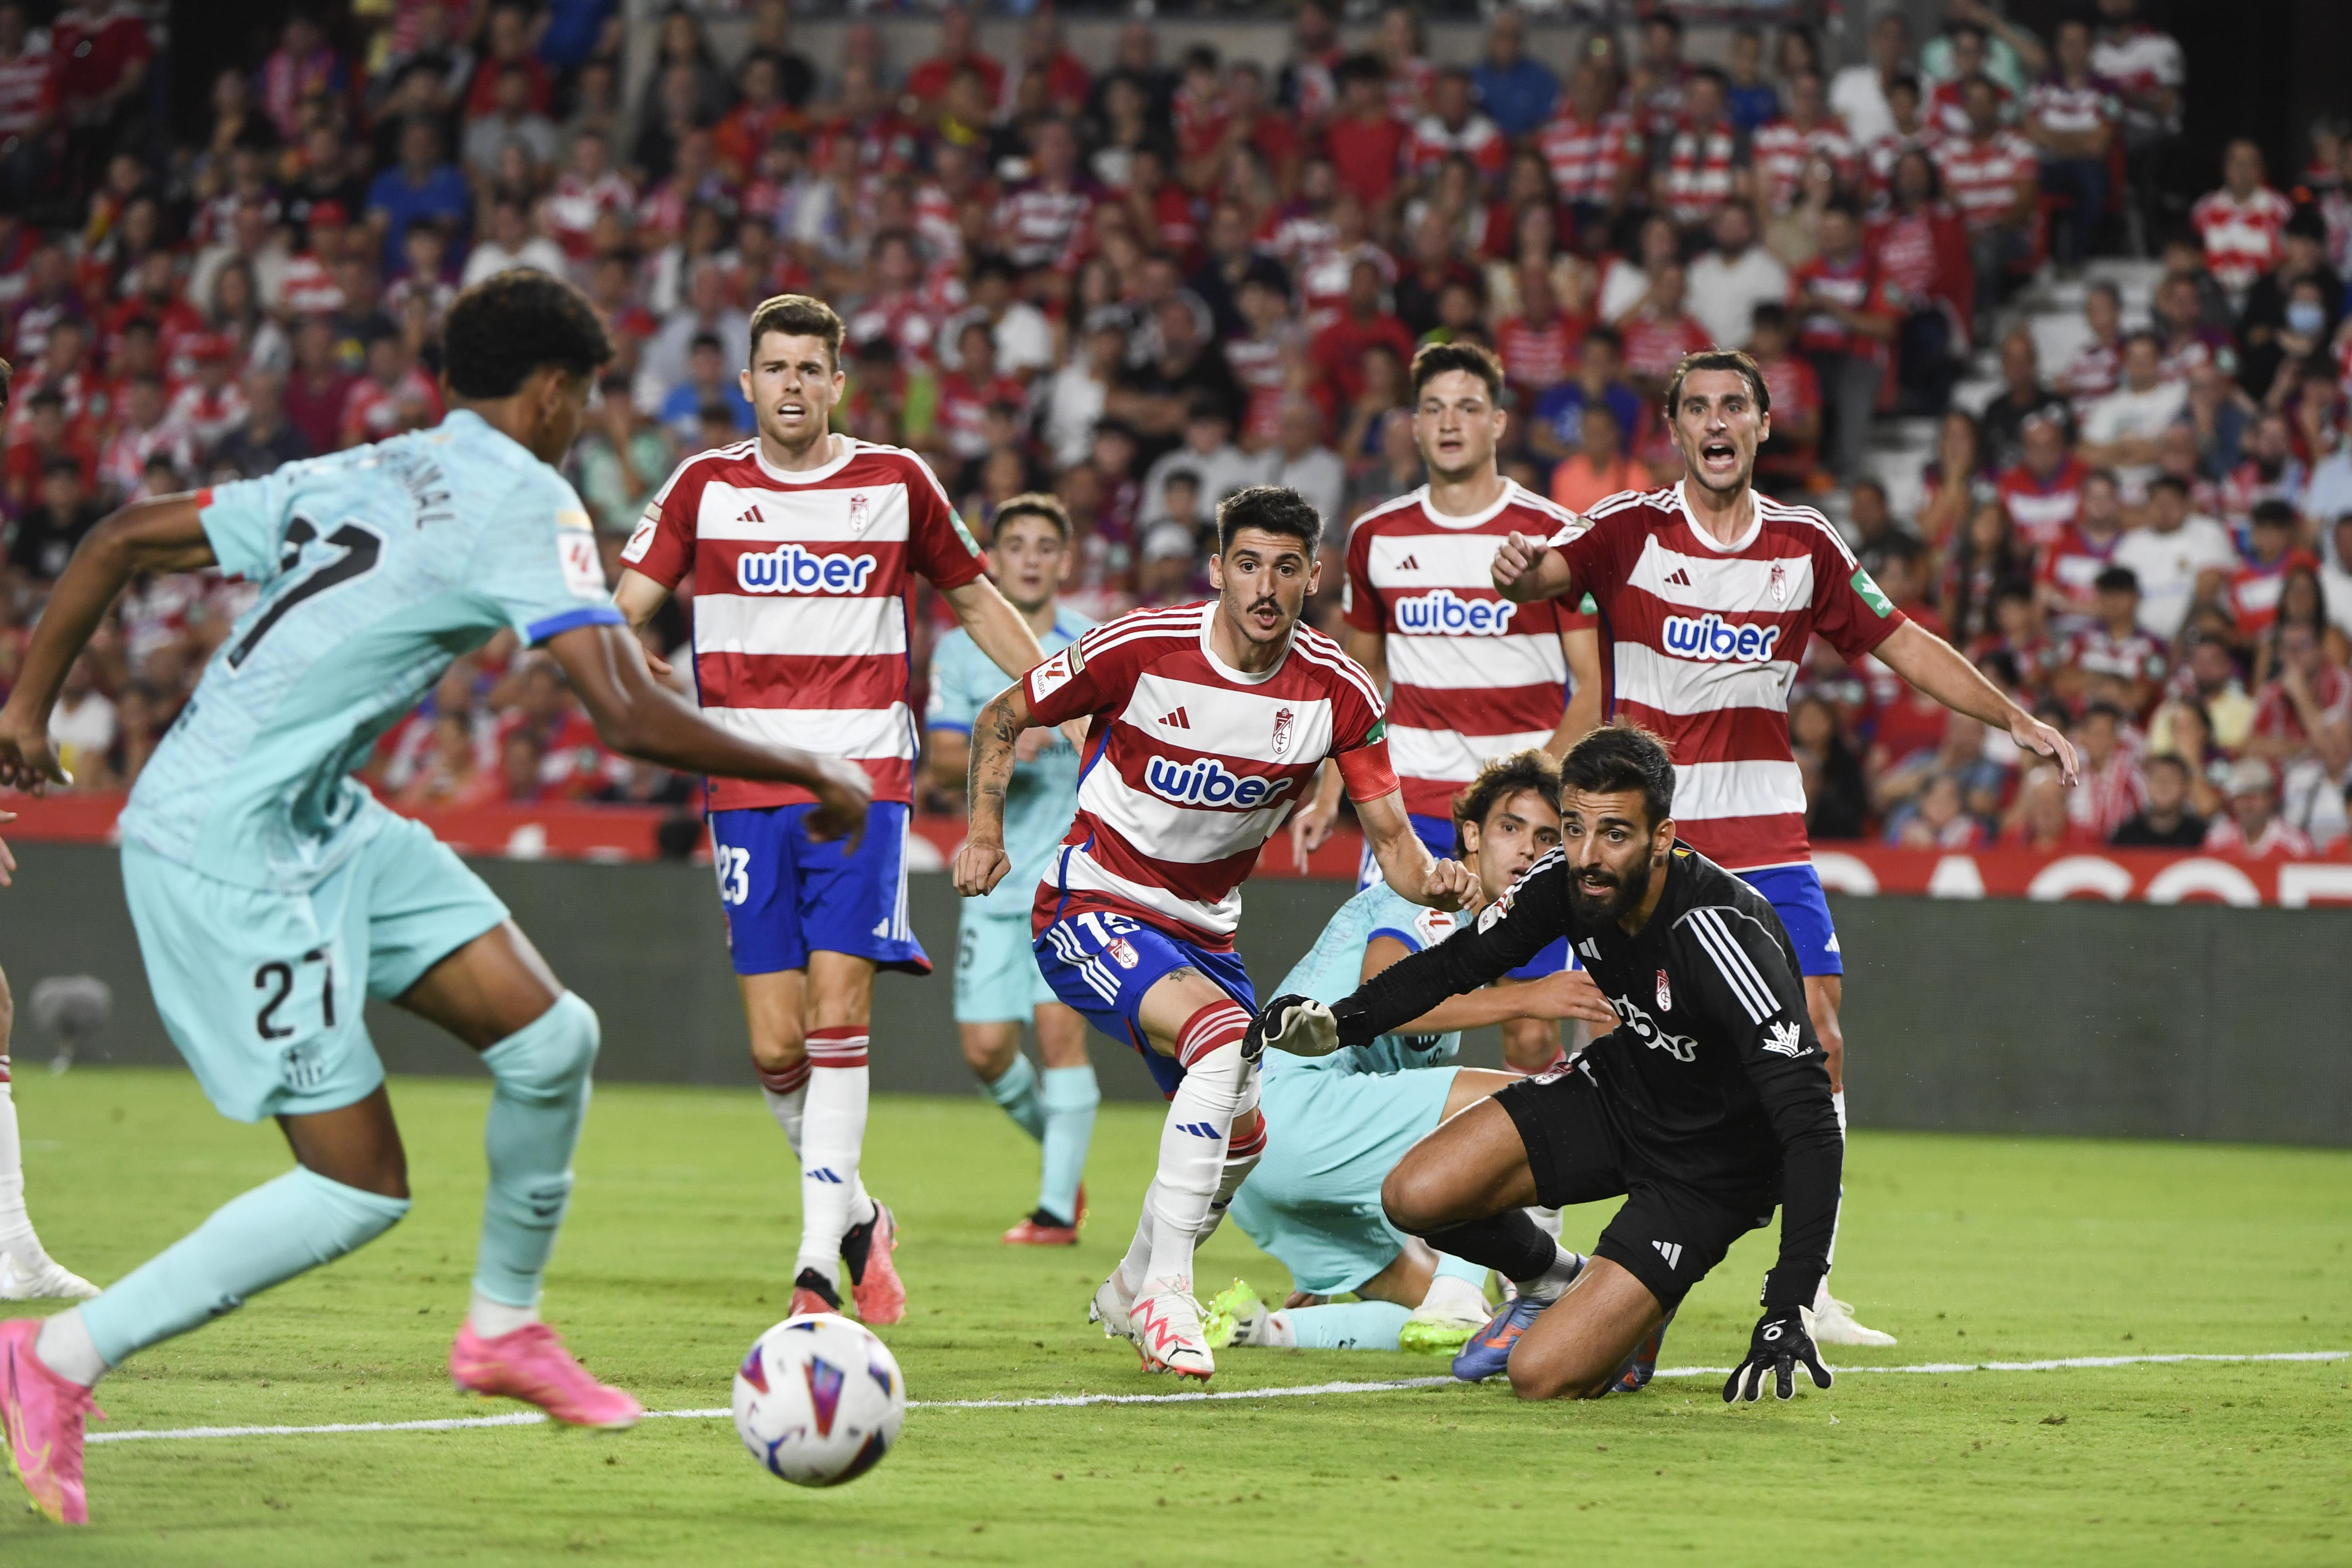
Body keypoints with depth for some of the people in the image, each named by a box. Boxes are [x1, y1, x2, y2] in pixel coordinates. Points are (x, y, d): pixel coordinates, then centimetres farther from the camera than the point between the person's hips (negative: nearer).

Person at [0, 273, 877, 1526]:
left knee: (551, 1037, 6)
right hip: (231, 852, -9)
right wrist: (811, 777, -7)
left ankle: (504, 1327, 24)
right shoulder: (525, 503, -10)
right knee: (358, 1188, -5)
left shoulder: (358, 476, 15)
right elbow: (631, 719, -19)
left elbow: (127, 539, 16)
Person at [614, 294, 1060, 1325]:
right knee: (775, 1047, -3)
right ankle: (855, 1215, 22)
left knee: (837, 1003, -16)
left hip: (864, 780, -1)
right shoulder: (706, 487, 6)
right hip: (748, 786, 1)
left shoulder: (896, 483, 7)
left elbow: (975, 600, 19)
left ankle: (820, 1259, -17)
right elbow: (622, 609, 4)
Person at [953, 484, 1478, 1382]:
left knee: (1238, 1137, 13)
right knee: (1225, 1033, -31)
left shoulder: (1339, 693, -10)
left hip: (1202, 929, 6)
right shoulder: (1141, 649, -19)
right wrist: (986, 830, -13)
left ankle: (1129, 1295, 41)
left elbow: (1392, 837, -9)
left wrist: (1433, 880, -30)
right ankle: (1168, 1292, -25)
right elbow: (1002, 718, -4)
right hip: (1090, 911, -6)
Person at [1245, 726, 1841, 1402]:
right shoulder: (1566, 880, -15)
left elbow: (1811, 1124, -35)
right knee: (1415, 1197, -13)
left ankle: (1637, 1314, 17)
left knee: (1541, 1375, -19)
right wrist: (1336, 1022, -15)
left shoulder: (1722, 933, -33)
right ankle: (1557, 1283, 18)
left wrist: (1789, 1310, -41)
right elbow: (1459, 963, 3)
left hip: (1714, 1164, -6)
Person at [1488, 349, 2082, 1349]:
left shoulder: (1805, 544, 8)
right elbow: (1545, 573, -21)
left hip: (1766, 831, 3)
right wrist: (1520, 568, -45)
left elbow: (1900, 643, 16)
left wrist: (2016, 721, 12)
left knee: (1817, 1043, -4)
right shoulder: (1630, 530, -3)